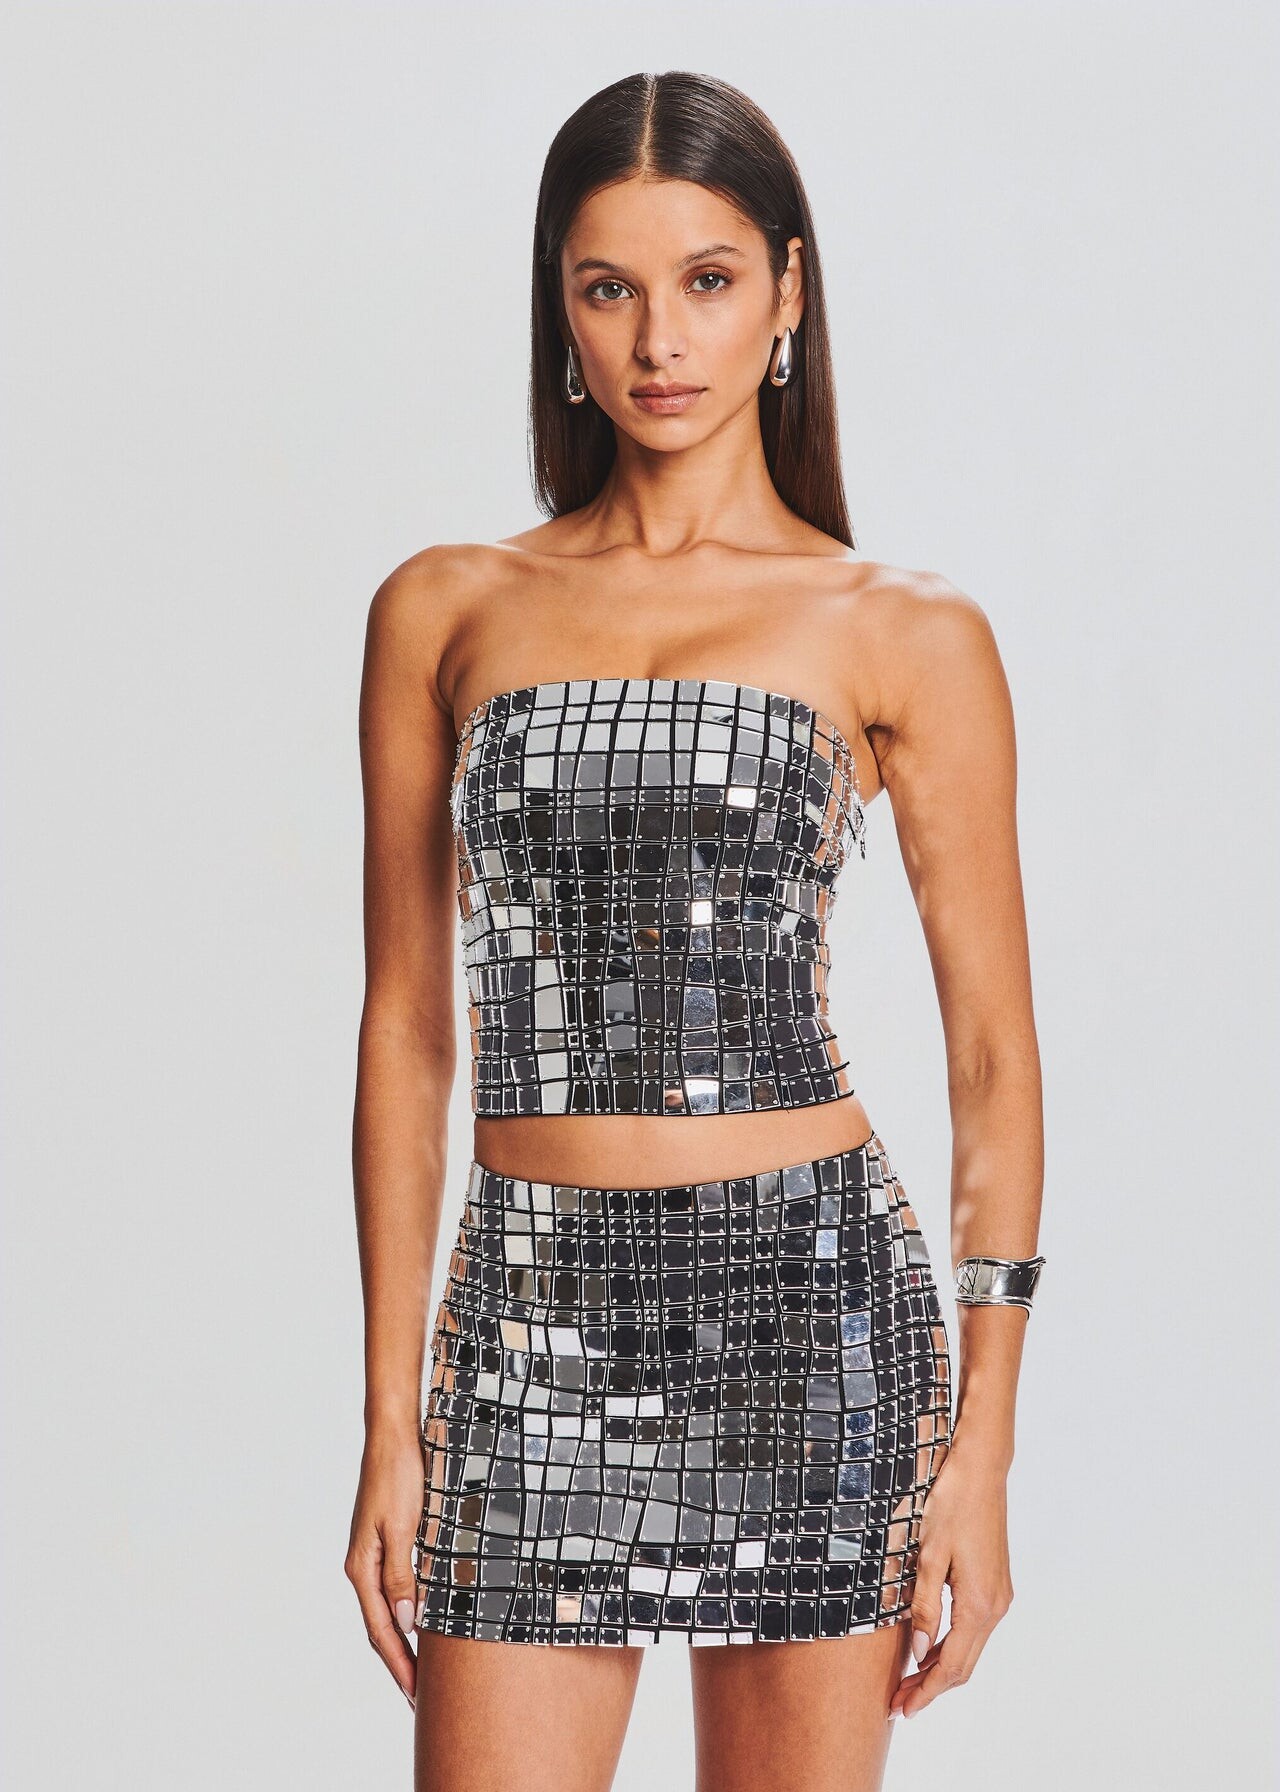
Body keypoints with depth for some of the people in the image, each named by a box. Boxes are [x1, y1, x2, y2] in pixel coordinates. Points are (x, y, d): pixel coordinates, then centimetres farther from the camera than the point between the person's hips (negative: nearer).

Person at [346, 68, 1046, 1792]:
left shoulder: (906, 639, 1)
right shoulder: (447, 610, 7)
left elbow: (992, 1053, 1)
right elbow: (408, 1024, 8)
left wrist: (982, 1445, -5)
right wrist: (389, 1420, 5)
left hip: (807, 1290, -1)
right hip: (533, 1320, 2)